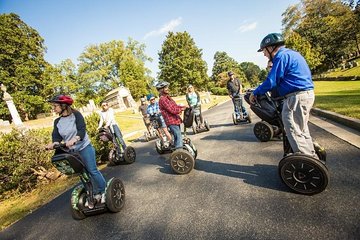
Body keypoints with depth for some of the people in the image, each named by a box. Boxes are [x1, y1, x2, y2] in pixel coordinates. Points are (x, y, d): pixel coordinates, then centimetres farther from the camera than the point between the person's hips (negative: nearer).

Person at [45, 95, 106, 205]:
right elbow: (56, 137, -2)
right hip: (71, 151, 6)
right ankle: (95, 194, 26)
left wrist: (74, 139, -42)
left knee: (92, 171, -4)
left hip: (84, 147, -5)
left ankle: (104, 191, 14)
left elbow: (82, 130, -23)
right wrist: (52, 144, -25)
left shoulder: (76, 115, -11)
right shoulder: (57, 122, 5)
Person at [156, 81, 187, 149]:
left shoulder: (167, 97, 16)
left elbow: (175, 106, 18)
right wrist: (182, 109, -12)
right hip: (171, 121, -10)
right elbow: (172, 110, -21)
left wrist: (183, 107, 4)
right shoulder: (162, 99, -16)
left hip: (175, 120, 10)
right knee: (178, 137, -11)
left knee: (177, 137, 18)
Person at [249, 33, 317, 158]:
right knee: (301, 130, 19)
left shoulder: (281, 56, -12)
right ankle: (312, 158, 30)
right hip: (307, 94, 11)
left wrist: (255, 93, -5)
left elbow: (271, 81, -17)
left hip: (297, 97, -11)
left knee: (294, 132, -4)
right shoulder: (291, 53, 21)